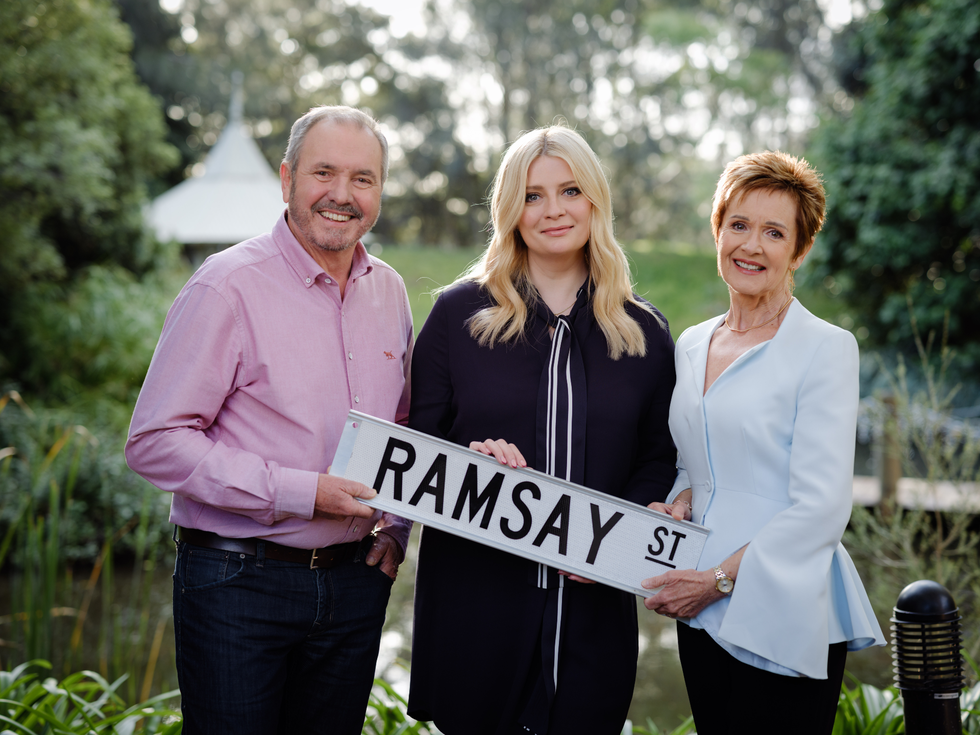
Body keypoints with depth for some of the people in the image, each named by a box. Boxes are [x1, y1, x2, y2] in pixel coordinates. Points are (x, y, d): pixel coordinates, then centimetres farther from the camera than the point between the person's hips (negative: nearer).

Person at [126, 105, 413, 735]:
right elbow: (155, 442, -17)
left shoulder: (390, 292, 7)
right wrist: (301, 493, -20)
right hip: (237, 587, -5)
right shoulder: (228, 288, -12)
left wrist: (397, 525, 6)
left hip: (355, 582, 6)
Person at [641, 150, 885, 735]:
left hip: (783, 621, -6)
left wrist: (718, 579, -14)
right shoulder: (691, 346, 12)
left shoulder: (826, 348, -8)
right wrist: (678, 503, 2)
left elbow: (822, 506, -13)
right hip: (703, 619, 6)